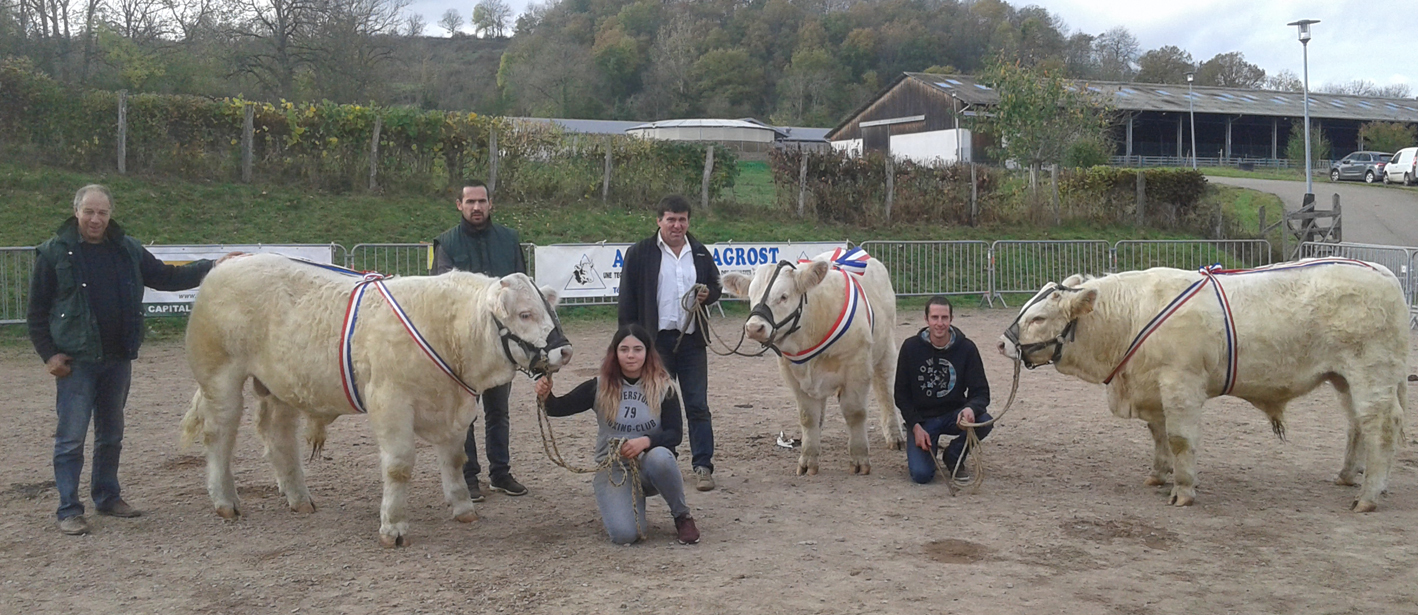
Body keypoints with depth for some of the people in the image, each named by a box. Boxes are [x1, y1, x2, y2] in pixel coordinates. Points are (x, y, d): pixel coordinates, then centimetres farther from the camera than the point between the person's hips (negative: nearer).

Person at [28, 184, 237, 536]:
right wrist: (48, 354, -9)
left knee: (111, 434, 15)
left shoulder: (128, 250, 6)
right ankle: (68, 510, 5)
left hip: (118, 359, 5)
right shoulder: (55, 252, -5)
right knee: (71, 437, -2)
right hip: (75, 361, -4)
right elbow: (37, 312, -2)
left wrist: (212, 267, 4)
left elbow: (167, 278, 12)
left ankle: (107, 497, 28)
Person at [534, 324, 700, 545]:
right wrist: (545, 396, -30)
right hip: (612, 469, 0)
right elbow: (560, 407, -7)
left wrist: (645, 441, -29)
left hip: (650, 465, 0)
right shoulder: (599, 388, -3)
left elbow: (674, 434, -10)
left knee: (659, 457, -38)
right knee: (624, 534, -24)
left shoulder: (662, 387, -4)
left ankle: (682, 517, -10)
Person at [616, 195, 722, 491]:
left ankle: (703, 466, 7)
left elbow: (716, 286, 21)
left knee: (698, 406, 2)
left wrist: (708, 294, -3)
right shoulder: (640, 254, -1)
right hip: (656, 341, -2)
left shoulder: (700, 253, 10)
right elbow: (627, 300, -1)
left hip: (692, 340, 2)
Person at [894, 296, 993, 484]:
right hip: (921, 418, -2)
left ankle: (954, 458, 1)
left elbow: (981, 391, -7)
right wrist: (915, 426, -14)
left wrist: (971, 408, -32)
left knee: (984, 422, -30)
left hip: (954, 414, 2)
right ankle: (918, 451, 17)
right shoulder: (911, 347, -8)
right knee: (921, 474, -22)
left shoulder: (966, 348, -7)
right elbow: (901, 393, -2)